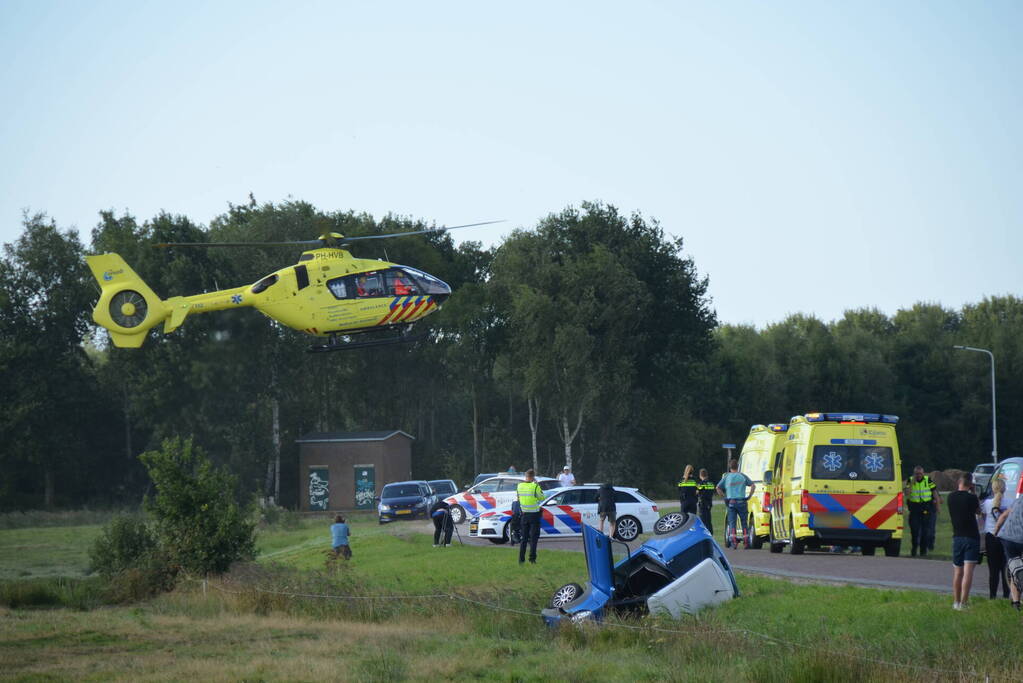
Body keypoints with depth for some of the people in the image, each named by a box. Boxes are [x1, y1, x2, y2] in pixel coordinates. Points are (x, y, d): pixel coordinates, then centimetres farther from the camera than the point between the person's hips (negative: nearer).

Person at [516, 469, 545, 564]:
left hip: (524, 514, 4)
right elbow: (542, 497, -4)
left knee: (524, 538, 12)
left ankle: (521, 559, 10)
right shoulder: (535, 487, -16)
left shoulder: (519, 486, -2)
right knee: (533, 538, 3)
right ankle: (532, 559, -2)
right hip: (534, 515, -4)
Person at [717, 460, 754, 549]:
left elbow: (718, 488, -1)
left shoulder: (726, 477, 5)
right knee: (744, 522, 10)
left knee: (731, 522, 2)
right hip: (741, 501, 0)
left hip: (731, 502, 0)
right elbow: (753, 485, -2)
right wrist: (749, 496, 4)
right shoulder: (742, 476, 5)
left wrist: (724, 497, 7)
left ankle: (732, 541, -9)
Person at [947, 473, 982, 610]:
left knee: (957, 571, 15)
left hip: (957, 537, 5)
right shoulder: (971, 497, -12)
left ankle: (956, 602, 20)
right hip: (971, 537, -5)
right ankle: (963, 602, -16)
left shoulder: (951, 497, 2)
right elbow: (979, 512, 4)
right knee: (968, 571, -9)